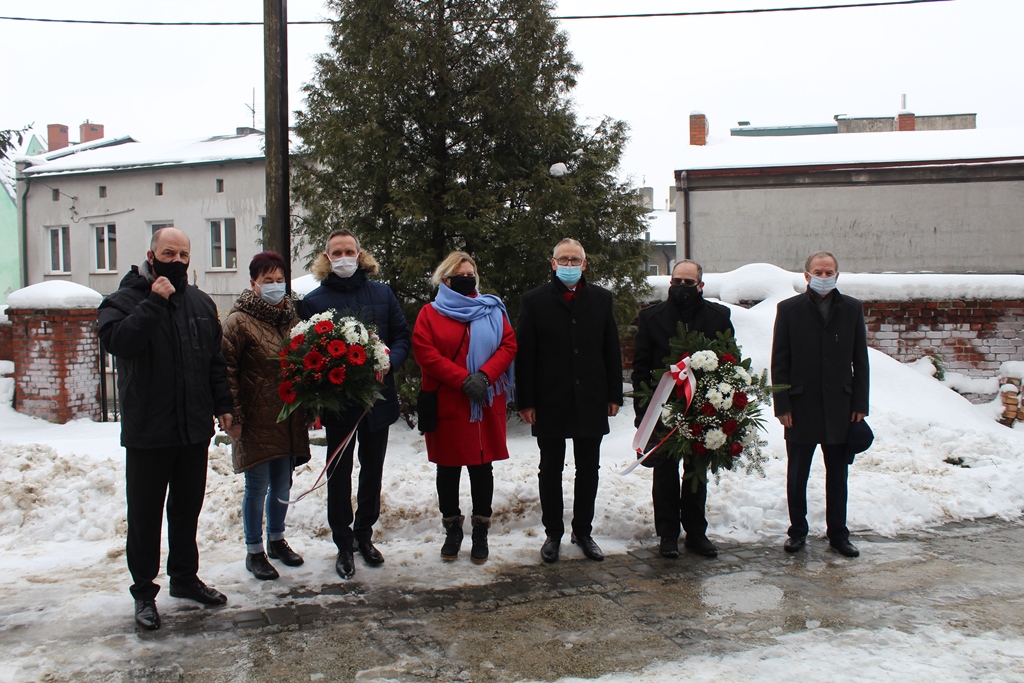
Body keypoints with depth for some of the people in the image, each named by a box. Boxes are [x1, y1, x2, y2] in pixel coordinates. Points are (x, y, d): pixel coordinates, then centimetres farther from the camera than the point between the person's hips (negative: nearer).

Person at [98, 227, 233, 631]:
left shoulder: (201, 304, 11)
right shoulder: (125, 301, -6)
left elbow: (215, 361, 16)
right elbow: (117, 340, -27)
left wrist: (223, 404, 10)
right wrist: (154, 302, -25)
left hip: (194, 430, 5)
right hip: (147, 433, -5)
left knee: (188, 508, 16)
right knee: (145, 514, 4)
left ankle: (185, 578, 31)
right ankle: (144, 592, 16)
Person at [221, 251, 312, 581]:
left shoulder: (291, 317, 10)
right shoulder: (240, 321, -9)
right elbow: (226, 370, -11)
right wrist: (233, 416, -15)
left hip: (289, 420, 6)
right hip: (256, 421, -5)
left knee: (283, 484, 15)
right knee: (258, 486, 3)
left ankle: (277, 539, 33)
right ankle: (254, 551, 17)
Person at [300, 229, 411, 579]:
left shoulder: (381, 293, 4)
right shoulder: (315, 300, -2)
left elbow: (402, 336, 5)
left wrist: (389, 362, -14)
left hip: (378, 396, 3)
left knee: (373, 469, 15)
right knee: (339, 474, 7)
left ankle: (364, 534, 33)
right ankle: (343, 545, 20)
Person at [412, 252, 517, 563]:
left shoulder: (492, 310, 9)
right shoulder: (430, 313, 3)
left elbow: (509, 345, 1)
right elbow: (424, 352, -9)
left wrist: (485, 375, -16)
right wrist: (463, 379, -17)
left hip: (486, 405, 1)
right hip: (446, 404, -1)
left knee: (482, 467, 6)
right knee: (448, 468, 7)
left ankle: (481, 531, 17)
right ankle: (452, 529, 21)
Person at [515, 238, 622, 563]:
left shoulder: (601, 299, 5)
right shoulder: (534, 301, -1)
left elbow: (612, 350, 6)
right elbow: (524, 354, -3)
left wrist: (614, 395, 2)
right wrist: (525, 401, -8)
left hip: (591, 401, 2)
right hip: (550, 402, -2)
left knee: (588, 470, 10)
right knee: (551, 470, 9)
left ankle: (583, 531, 24)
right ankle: (553, 533, 21)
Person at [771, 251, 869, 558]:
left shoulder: (852, 309, 5)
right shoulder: (789, 309, 0)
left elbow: (860, 360, 6)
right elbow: (779, 362, -1)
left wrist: (860, 404, 1)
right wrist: (782, 405, -7)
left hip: (839, 407, 2)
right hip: (801, 407, -1)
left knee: (837, 475, 10)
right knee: (797, 475, 8)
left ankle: (838, 534, 21)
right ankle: (798, 531, 21)